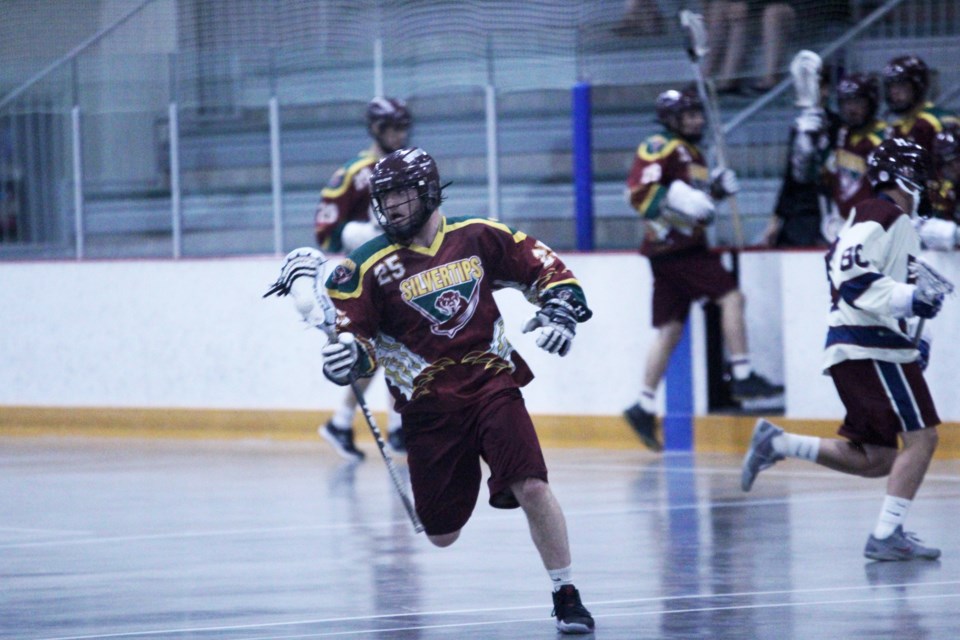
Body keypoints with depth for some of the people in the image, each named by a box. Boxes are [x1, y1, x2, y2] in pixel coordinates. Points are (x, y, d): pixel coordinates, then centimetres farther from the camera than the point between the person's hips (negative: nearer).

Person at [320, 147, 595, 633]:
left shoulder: (479, 238, 1)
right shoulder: (369, 267, -2)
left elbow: (545, 268, 10)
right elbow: (359, 339, -3)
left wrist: (559, 310, -6)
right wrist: (349, 356, -25)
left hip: (492, 384, 0)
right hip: (427, 404, 1)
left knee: (531, 487, -20)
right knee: (441, 534, 4)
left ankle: (566, 595, -5)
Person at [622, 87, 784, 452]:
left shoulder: (693, 154, 21)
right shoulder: (660, 149, -10)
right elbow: (639, 192, -19)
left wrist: (716, 189, 11)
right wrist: (681, 201, -27)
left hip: (689, 249, 10)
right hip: (672, 248, -10)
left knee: (670, 329, 9)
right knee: (731, 298, -13)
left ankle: (644, 408, 10)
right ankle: (743, 377, -12)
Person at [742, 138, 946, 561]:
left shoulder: (897, 224, 24)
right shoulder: (884, 217, -9)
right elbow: (851, 274, -21)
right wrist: (908, 299, -24)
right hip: (870, 347, -10)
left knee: (877, 459, 8)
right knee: (921, 436, -12)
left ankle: (778, 443, 10)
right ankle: (887, 535, -15)